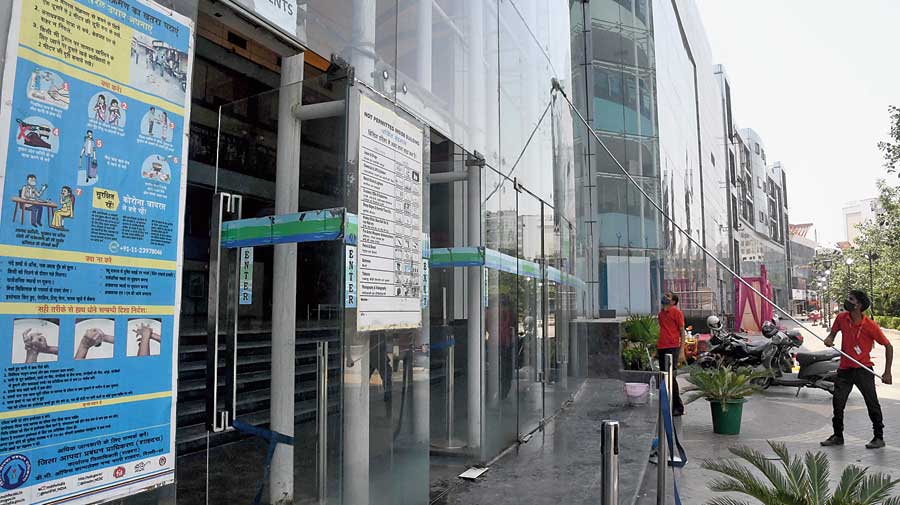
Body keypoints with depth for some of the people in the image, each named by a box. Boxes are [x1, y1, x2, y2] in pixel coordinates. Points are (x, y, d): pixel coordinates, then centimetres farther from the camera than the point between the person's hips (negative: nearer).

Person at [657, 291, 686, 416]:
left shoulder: (676, 312, -5)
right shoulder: (661, 313, 16)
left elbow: (682, 331, -6)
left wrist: (681, 349, -12)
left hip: (672, 348, -7)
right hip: (661, 348, 7)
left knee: (671, 377, -8)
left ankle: (678, 407, -1)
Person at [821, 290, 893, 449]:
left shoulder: (871, 326, -16)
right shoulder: (841, 318, -3)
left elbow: (888, 346, -7)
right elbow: (833, 332, 15)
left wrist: (887, 373, -9)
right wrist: (829, 339, -10)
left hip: (863, 369, -4)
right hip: (844, 369, 4)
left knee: (872, 403, 1)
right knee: (837, 402, 6)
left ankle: (879, 437, 17)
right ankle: (838, 436, 20)